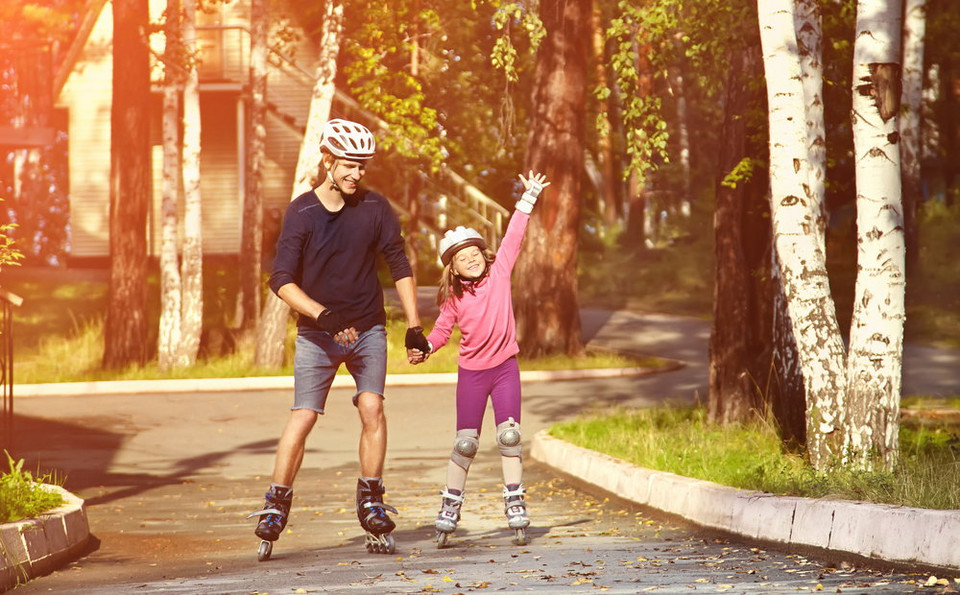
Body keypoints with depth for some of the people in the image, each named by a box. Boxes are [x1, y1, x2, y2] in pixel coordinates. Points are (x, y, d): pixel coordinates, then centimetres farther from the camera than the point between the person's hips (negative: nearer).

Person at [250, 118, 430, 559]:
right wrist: (322, 314, -26)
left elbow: (400, 265, 6)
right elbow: (283, 281, -13)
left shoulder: (374, 208, -3)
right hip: (317, 334, -1)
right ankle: (275, 508, 0)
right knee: (302, 418, -11)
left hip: (367, 328, 1)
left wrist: (414, 325, 2)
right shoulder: (301, 213, -9)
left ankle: (371, 506, -3)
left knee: (372, 407, -16)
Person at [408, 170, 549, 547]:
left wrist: (528, 198, -7)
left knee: (509, 435, -8)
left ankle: (515, 508, -2)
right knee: (466, 442, 1)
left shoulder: (499, 273, -3)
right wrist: (423, 349, -11)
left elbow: (513, 237, -4)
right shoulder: (453, 299, -2)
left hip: (505, 367, 0)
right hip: (471, 373, 0)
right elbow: (442, 330, 7)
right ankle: (449, 509, 11)